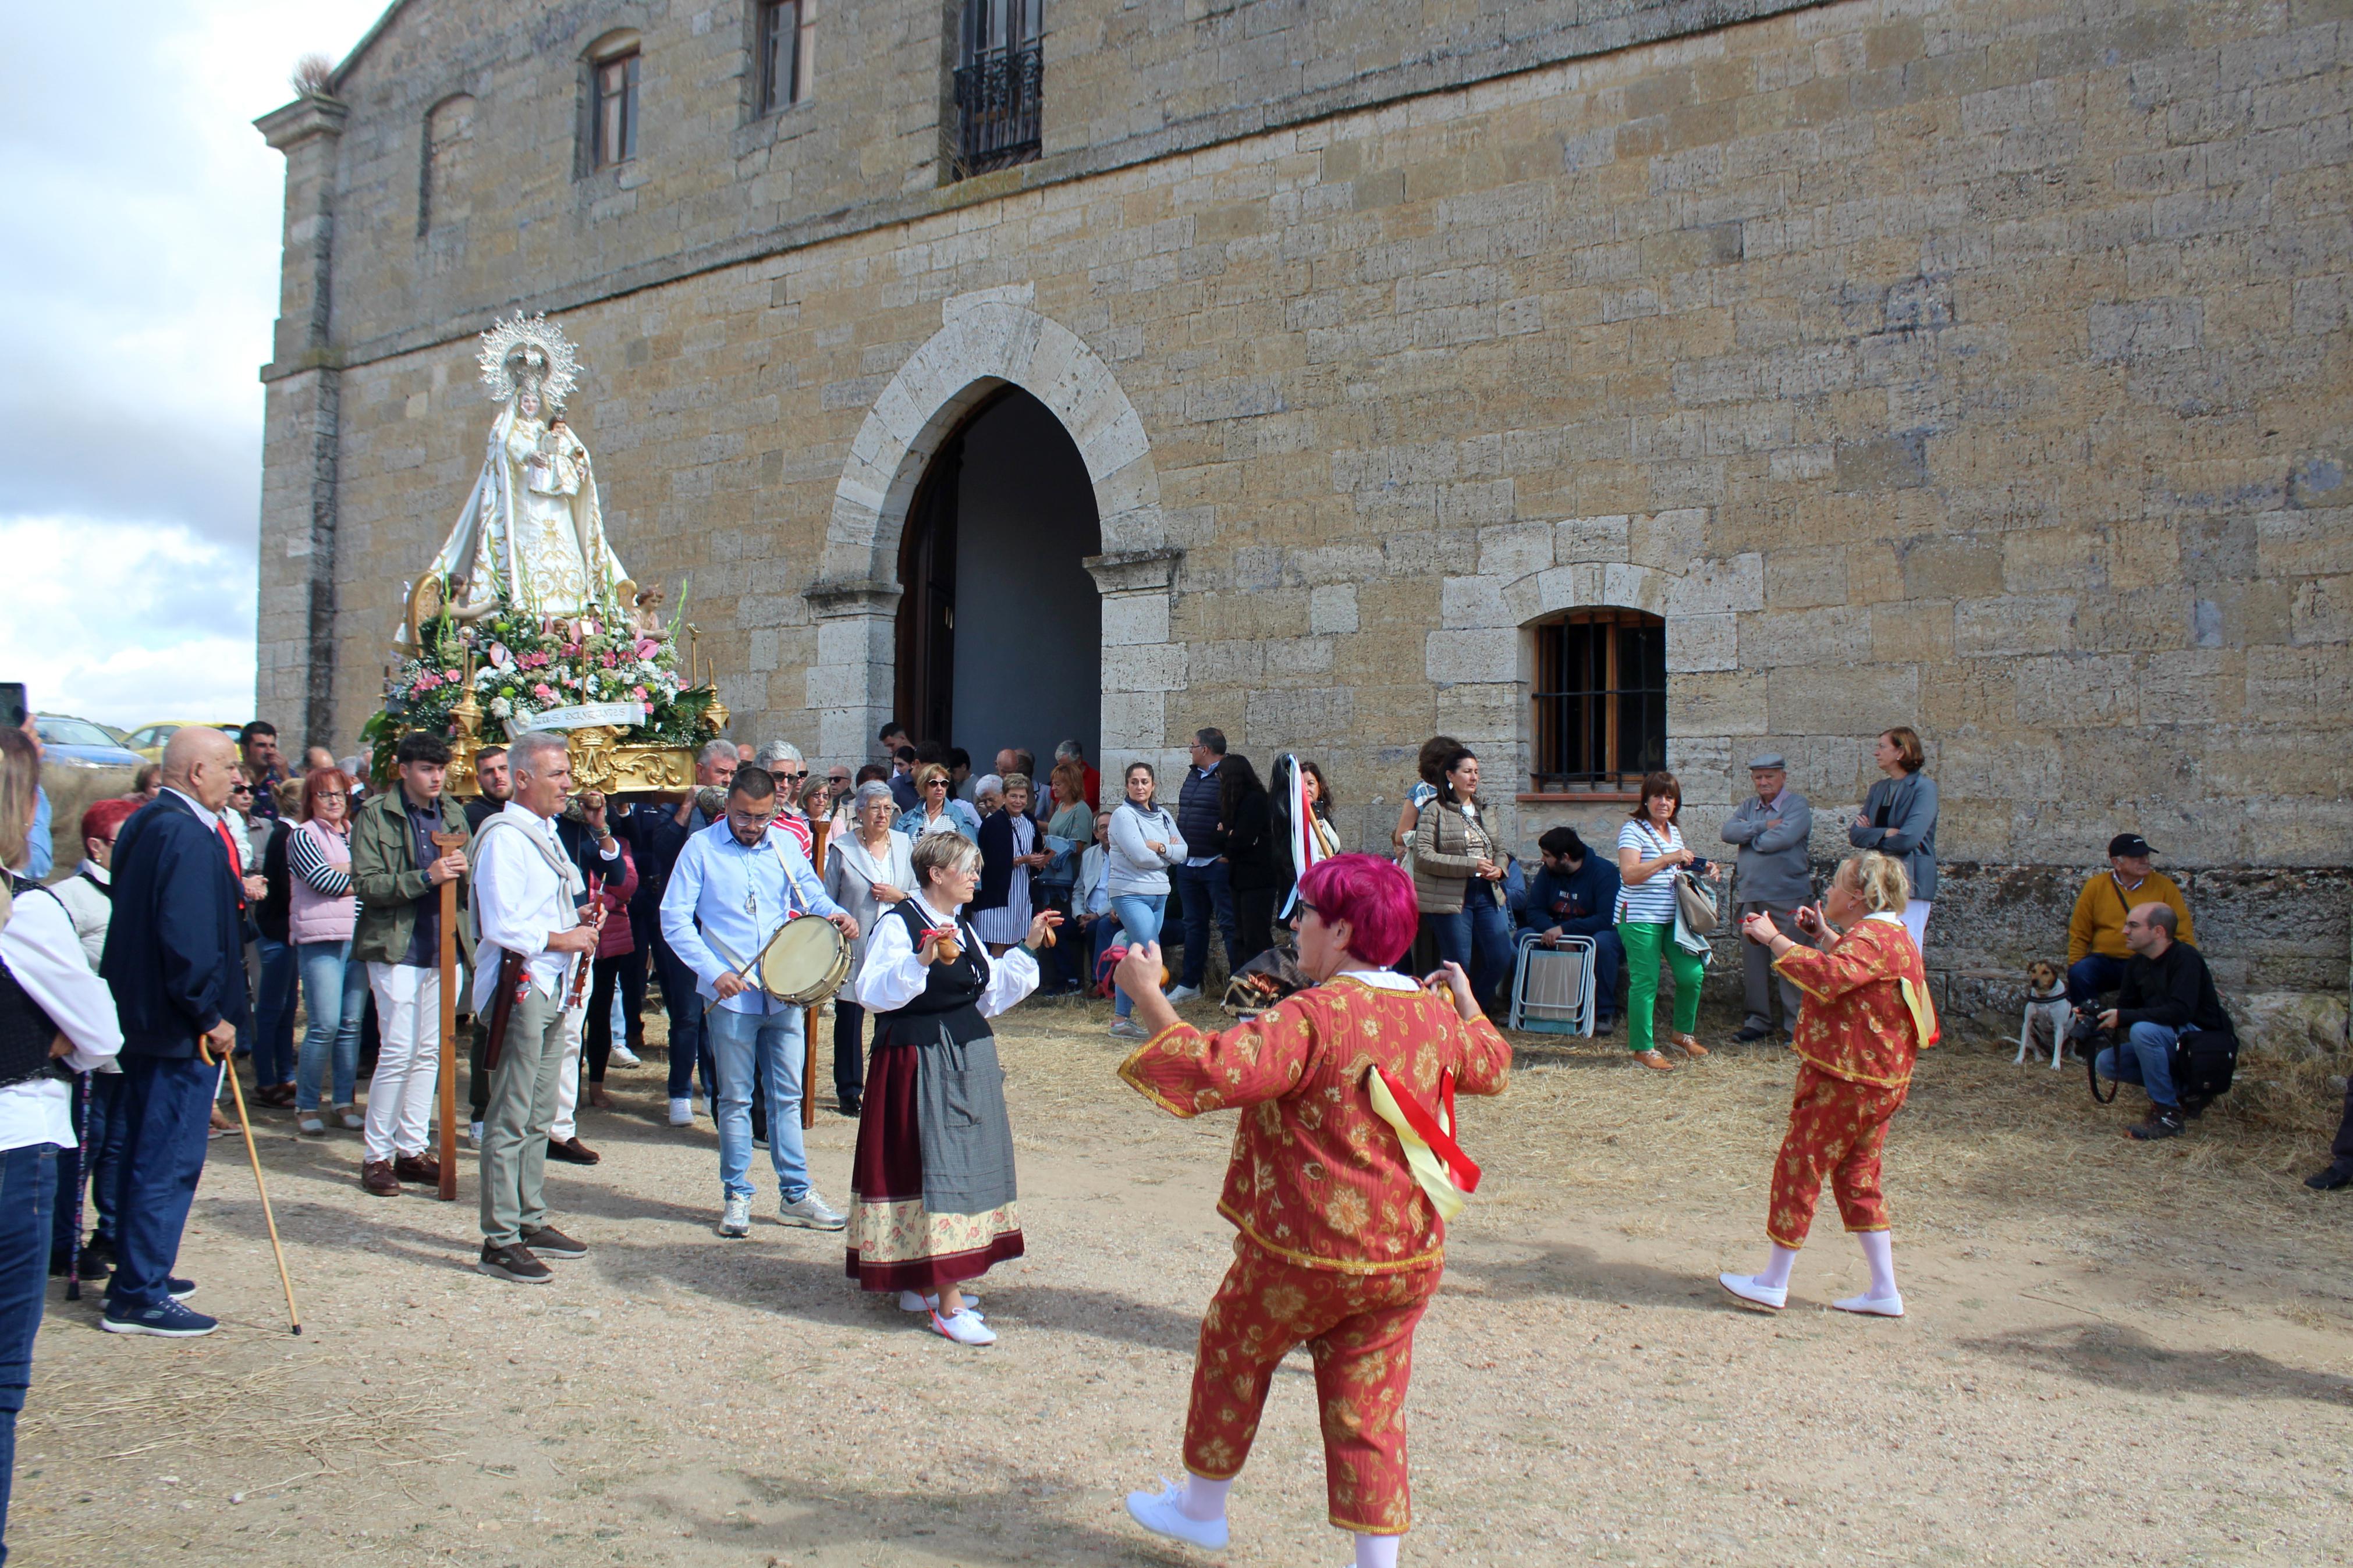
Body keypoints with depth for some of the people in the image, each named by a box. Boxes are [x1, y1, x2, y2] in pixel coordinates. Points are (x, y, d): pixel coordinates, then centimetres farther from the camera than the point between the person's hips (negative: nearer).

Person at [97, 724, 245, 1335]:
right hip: (180, 1030, -11)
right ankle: (140, 1298, 5)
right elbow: (187, 937, -24)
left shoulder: (146, 823, 12)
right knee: (170, 1162, -3)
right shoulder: (188, 834, -19)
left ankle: (136, 1278, 30)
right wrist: (212, 1016, -18)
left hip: (143, 1019, 11)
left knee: (147, 1153, 19)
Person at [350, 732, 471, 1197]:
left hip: (444, 948, 5)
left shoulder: (453, 814, 11)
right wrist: (427, 877, -23)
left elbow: (467, 886, 13)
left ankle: (412, 1149, 19)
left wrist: (462, 871, -10)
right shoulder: (375, 815, -4)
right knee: (398, 1051, -6)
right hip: (397, 948, -5)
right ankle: (376, 1155, 7)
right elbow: (367, 884, -12)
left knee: (429, 1053, 9)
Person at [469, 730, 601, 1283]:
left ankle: (531, 1223, 24)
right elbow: (501, 925, -21)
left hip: (552, 989, 10)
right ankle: (499, 1242, 1)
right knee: (510, 1120, -5)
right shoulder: (504, 837, -14)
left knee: (538, 1117, 15)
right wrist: (560, 939, -13)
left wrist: (578, 925, 8)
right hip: (519, 987, -10)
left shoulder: (546, 833, 17)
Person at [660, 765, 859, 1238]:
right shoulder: (702, 848, -4)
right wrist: (713, 972, -16)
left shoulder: (785, 847, 7)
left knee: (787, 1095, 9)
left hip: (785, 992, 3)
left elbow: (812, 895, 14)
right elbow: (675, 919, -6)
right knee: (735, 1100, 5)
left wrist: (834, 914, -10)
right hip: (732, 995, -3)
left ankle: (795, 1193, 17)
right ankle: (737, 1196, 17)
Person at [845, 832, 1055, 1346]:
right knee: (938, 1167, -9)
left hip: (968, 1061, 9)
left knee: (964, 1162, 12)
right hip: (919, 1064, -9)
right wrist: (921, 960, -35)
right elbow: (872, 993, -24)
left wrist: (1028, 948, 12)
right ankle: (948, 1306, -4)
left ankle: (922, 1283, 25)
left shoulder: (961, 927, 14)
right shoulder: (899, 924, -12)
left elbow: (991, 993, 16)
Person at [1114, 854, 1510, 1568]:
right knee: (1369, 1409, 13)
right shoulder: (1434, 1014, 0)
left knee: (1232, 1353, 20)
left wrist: (1149, 996, -22)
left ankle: (1201, 1507, 38)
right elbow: (1492, 1068, 20)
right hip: (1407, 1260, 5)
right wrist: (1469, 1004, 38)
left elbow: (1214, 1071, -31)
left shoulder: (1312, 1017, -22)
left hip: (1303, 1255, -5)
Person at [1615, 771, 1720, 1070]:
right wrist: (1668, 859, -24)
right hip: (1640, 919, -8)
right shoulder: (1633, 830, -10)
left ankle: (1682, 1033, 24)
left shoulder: (1674, 831, 16)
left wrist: (1701, 871, 11)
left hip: (1673, 917, 8)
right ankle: (1643, 1048, 6)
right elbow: (1629, 875, -21)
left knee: (1692, 973, 2)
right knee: (1645, 983, -5)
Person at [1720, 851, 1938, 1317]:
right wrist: (1826, 934, 28)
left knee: (1800, 1166, -1)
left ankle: (1774, 1282, 7)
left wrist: (1773, 938, -28)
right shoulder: (1892, 933, 15)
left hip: (1846, 1079, -10)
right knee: (1858, 1177, 14)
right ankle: (1884, 1291, 16)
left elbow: (1827, 977, -35)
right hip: (1875, 1078, 10)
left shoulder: (1873, 937, -18)